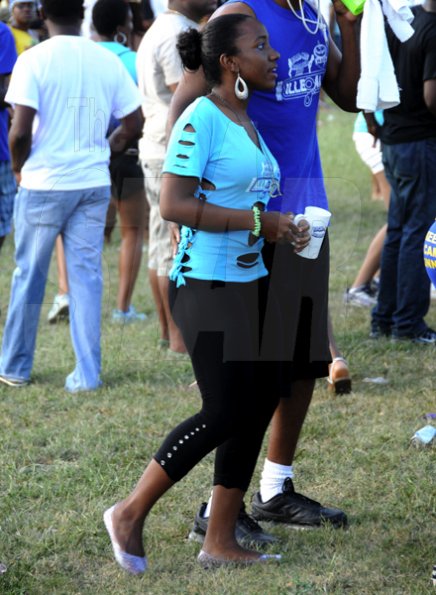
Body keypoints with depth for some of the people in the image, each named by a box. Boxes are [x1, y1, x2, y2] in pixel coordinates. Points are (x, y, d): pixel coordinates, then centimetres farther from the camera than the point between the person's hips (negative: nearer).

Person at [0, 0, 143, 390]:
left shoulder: (34, 60, -11)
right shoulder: (108, 61, 1)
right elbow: (134, 126, 4)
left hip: (44, 183, -3)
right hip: (94, 184, 3)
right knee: (87, 276, 8)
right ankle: (87, 373, 6)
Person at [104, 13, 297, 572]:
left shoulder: (248, 122, 13)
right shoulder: (201, 118, -14)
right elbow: (173, 204, -21)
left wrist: (286, 230, 5)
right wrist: (258, 222, -19)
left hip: (250, 282, 9)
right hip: (206, 283, -9)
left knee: (258, 406, 8)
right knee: (223, 415, -8)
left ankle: (219, 541, 16)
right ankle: (130, 515, 7)